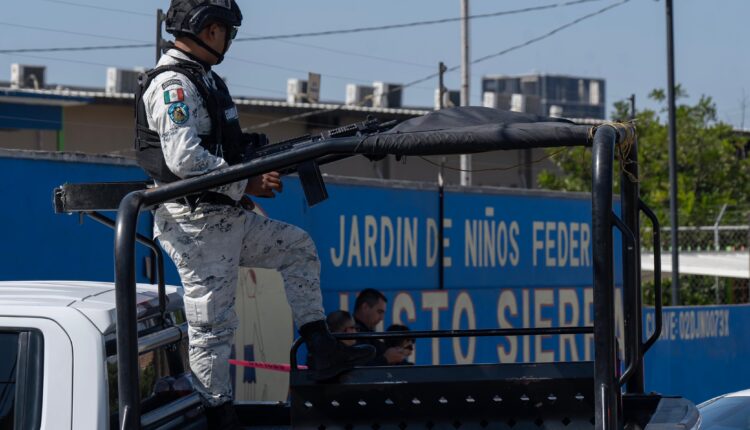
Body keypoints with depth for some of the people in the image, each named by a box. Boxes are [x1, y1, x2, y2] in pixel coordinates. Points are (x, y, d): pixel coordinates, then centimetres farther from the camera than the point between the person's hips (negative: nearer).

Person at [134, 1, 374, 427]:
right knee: (212, 326, -4)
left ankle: (321, 349, 13)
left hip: (227, 219, 10)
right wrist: (246, 184, -18)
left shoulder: (203, 79, 16)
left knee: (297, 247, 15)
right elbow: (185, 158, -25)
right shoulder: (173, 84, -15)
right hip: (197, 225, -10)